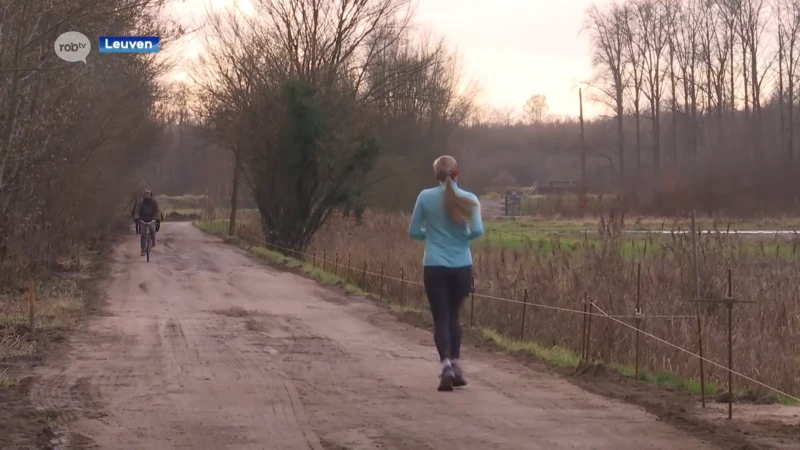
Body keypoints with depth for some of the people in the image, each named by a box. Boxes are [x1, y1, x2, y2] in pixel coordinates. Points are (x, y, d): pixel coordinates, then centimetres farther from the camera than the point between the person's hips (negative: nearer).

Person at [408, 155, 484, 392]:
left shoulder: (426, 197, -2)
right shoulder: (469, 199, 0)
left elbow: (414, 232, 3)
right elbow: (477, 231, -9)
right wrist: (462, 236, 11)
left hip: (434, 267, -2)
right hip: (462, 267, 2)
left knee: (441, 318, 0)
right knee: (454, 316, 18)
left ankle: (446, 365, -18)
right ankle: (455, 365, 16)